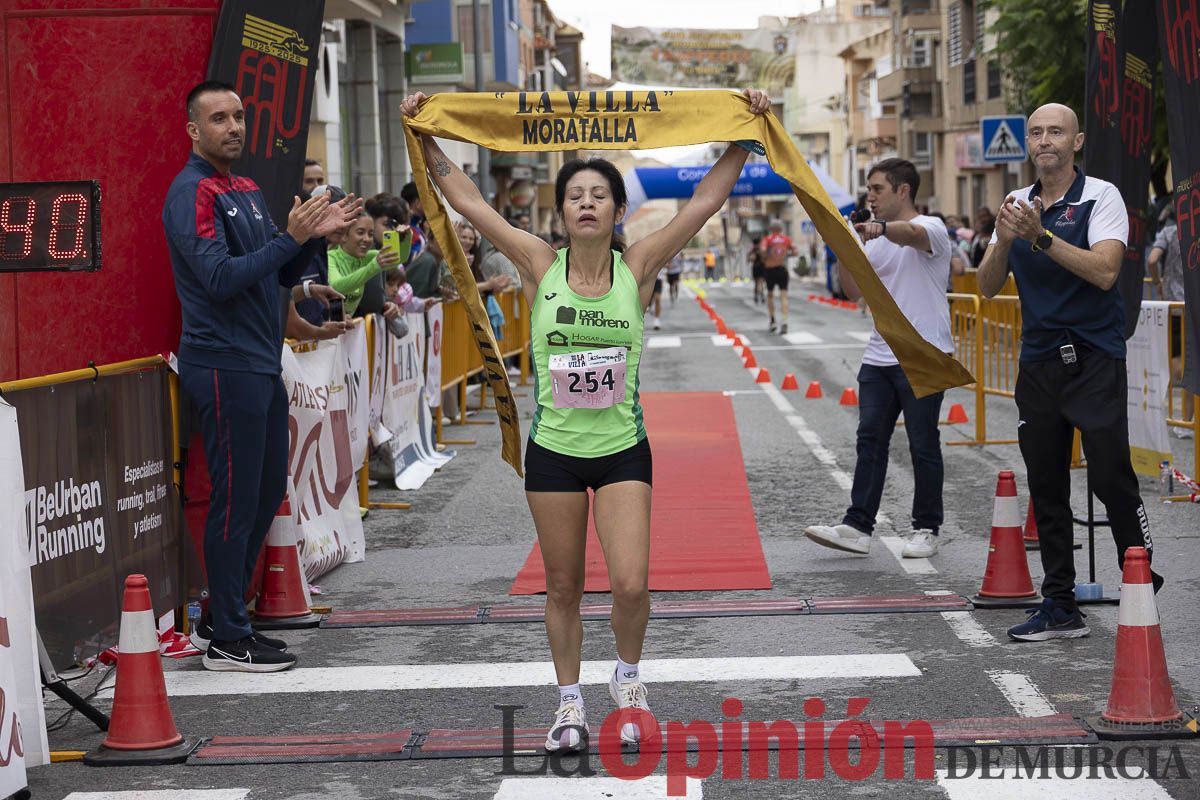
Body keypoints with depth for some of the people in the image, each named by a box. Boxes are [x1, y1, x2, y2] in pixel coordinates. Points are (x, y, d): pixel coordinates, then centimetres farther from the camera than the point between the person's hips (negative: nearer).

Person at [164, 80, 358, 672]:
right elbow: (219, 277, -21)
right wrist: (290, 237, -21)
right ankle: (227, 641, 2)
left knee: (267, 491, 13)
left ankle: (221, 620, 23)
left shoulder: (246, 190, 17)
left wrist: (315, 234, 2)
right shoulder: (192, 193, -11)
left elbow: (281, 276, 18)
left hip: (261, 365, 9)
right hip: (224, 366, -9)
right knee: (235, 500, -5)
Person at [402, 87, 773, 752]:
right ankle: (570, 702, 28)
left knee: (630, 583, -11)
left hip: (623, 449, -1)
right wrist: (423, 135, -7)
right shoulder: (540, 266, -4)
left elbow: (707, 199, -7)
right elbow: (466, 200, -4)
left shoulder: (638, 268, -4)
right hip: (554, 449, 1)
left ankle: (627, 677, 18)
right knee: (563, 589, 9)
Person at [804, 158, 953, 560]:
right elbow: (854, 291, 13)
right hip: (879, 357, 7)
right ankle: (857, 527, 2)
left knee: (923, 445, 1)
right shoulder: (873, 240, 17)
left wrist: (880, 228, -53)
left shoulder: (931, 228, -7)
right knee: (869, 440, 2)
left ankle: (926, 530, 11)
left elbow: (911, 234, -32)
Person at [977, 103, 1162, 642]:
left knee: (1110, 476, -12)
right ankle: (1060, 606, 11)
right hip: (1037, 363, 5)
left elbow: (1104, 271, -19)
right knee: (1046, 487, 5)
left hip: (1094, 359, -5)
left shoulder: (1101, 197, -4)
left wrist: (1041, 236, -25)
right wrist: (1004, 239, -11)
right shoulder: (1017, 204, 11)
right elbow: (988, 286, 7)